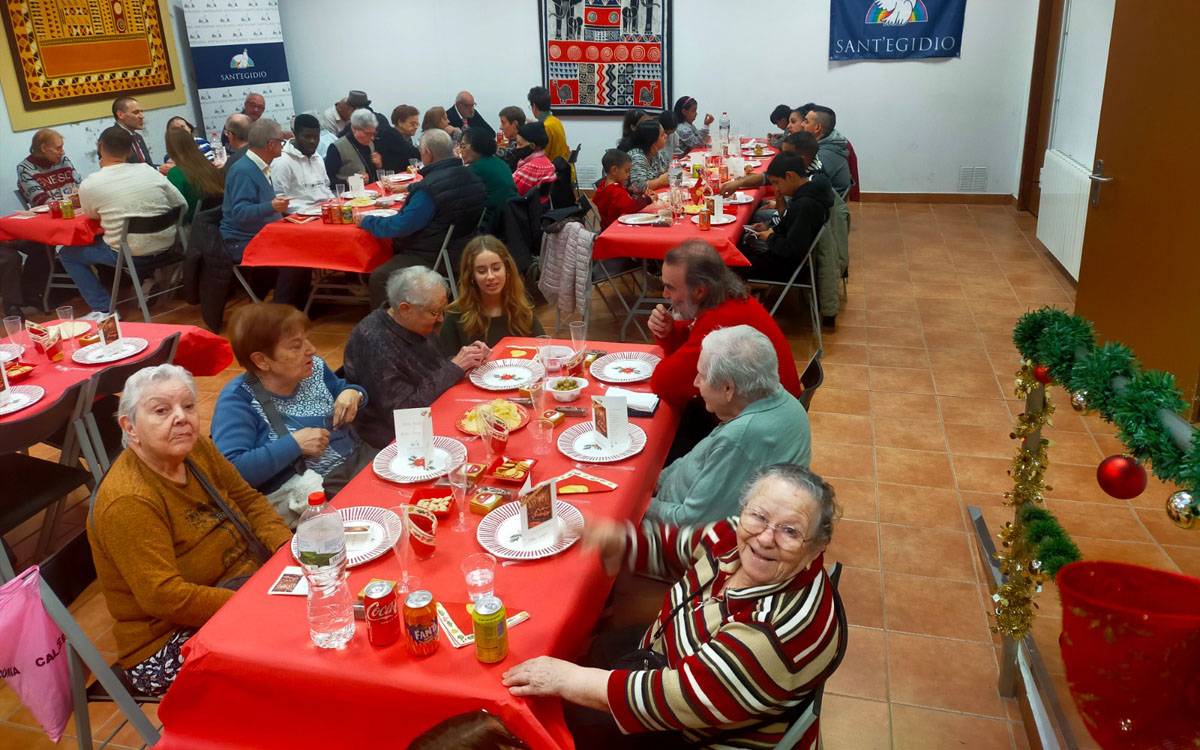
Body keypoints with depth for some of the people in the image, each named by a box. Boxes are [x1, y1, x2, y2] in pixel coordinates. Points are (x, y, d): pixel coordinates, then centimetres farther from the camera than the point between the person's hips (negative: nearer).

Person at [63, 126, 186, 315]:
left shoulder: (89, 184, -10)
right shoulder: (148, 170, -2)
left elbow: (91, 215, 10)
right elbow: (181, 205, 2)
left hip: (129, 254, -5)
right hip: (166, 245, 5)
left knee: (67, 254, 17)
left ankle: (102, 310, 9)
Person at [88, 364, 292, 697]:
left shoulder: (196, 449, 0)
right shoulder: (127, 502, -23)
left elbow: (247, 498, 9)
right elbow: (164, 597, -27)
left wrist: (287, 544, -9)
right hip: (168, 648, -8)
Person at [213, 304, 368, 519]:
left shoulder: (314, 368, 7)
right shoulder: (237, 400, -11)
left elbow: (343, 388, 28)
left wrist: (353, 394, 4)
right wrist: (294, 444, -22)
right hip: (300, 502, -6)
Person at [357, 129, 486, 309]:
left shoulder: (430, 188, -25)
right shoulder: (470, 176, 3)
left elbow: (400, 226, -22)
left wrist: (366, 221, -5)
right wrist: (413, 189, 31)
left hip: (435, 259, -10)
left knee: (379, 278, -11)